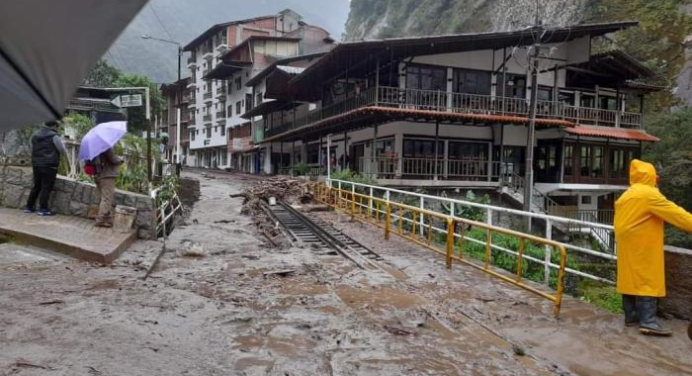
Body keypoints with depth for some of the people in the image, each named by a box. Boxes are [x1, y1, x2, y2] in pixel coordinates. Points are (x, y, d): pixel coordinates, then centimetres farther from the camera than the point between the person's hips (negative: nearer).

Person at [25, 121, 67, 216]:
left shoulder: (35, 136, 13)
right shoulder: (54, 136, -9)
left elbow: (32, 151, 20)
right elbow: (63, 151, -4)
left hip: (36, 164, 7)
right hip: (49, 165, -7)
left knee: (36, 186, 16)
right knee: (46, 187, -4)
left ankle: (29, 206, 21)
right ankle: (43, 209, -5)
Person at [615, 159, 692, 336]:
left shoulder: (626, 195, 15)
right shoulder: (649, 193, -12)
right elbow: (673, 212, -14)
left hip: (627, 246, 9)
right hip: (643, 247, -9)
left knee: (630, 279, 10)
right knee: (647, 280, -9)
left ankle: (631, 316, 14)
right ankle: (648, 321, -12)